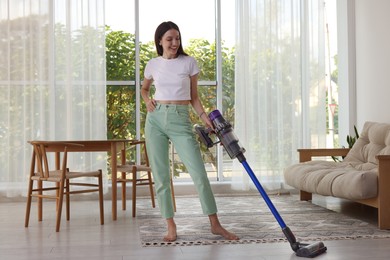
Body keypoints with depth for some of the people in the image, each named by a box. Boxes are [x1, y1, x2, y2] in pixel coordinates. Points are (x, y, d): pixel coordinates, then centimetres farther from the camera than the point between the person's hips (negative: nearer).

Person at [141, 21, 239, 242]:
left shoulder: (189, 62, 3)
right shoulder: (153, 65, 8)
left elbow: (194, 97, 7)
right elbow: (144, 89, 27)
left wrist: (204, 116, -9)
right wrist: (147, 100, 5)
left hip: (181, 120, -2)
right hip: (156, 118, 2)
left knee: (199, 173, -7)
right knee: (161, 176, 1)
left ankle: (215, 224, 2)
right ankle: (171, 226, 10)